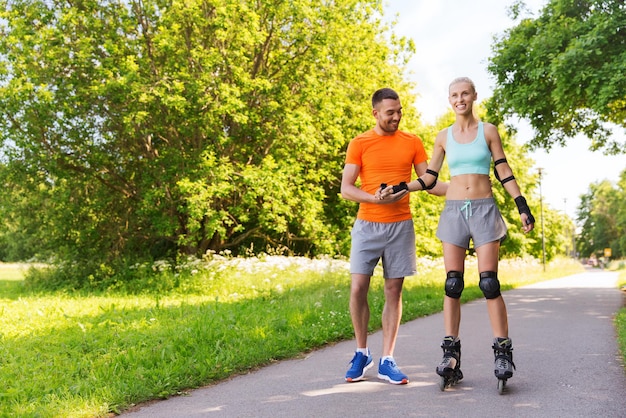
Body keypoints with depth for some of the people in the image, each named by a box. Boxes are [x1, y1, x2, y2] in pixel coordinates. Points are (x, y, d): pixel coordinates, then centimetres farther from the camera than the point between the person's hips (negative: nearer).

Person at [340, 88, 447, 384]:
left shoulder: (412, 142, 6)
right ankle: (362, 354, 13)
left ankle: (387, 361, 10)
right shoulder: (359, 144, 1)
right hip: (367, 225, -1)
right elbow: (346, 189, -3)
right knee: (358, 288, -6)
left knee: (394, 291, 3)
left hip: (401, 226, 2)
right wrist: (376, 199, -19)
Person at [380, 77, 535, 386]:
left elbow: (503, 172, 5)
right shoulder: (443, 137, 10)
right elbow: (429, 179, 12)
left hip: (484, 209, -2)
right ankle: (451, 354, 2)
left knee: (489, 282, -8)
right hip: (453, 210, 2)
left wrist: (523, 207, -2)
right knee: (452, 284, -1)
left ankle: (503, 353, -2)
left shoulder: (488, 131, 5)